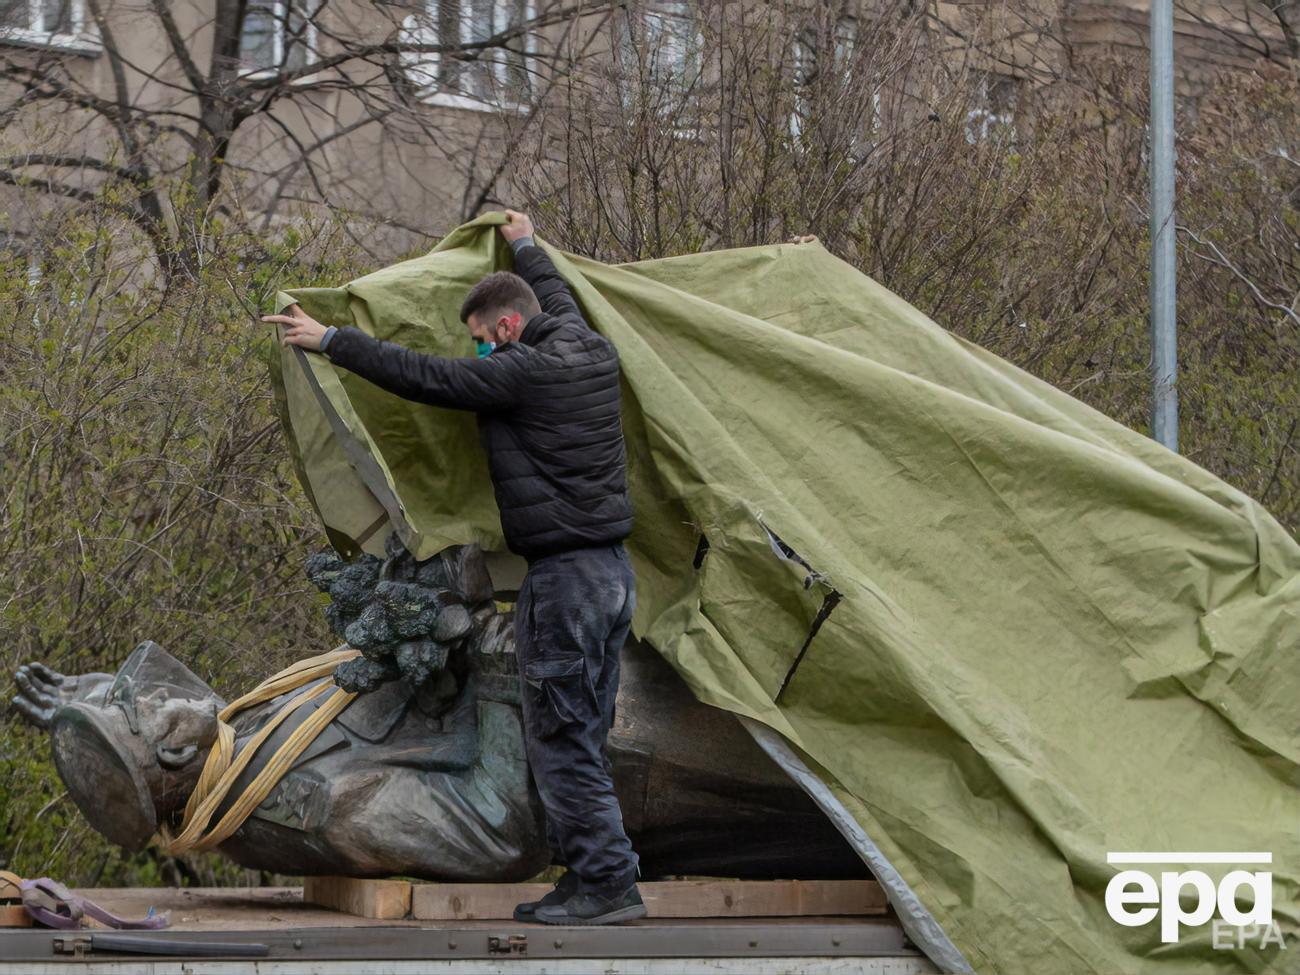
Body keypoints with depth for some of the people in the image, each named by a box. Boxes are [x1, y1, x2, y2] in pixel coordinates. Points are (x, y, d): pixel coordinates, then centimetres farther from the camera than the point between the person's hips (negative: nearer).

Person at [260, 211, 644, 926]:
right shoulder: (593, 354, 10)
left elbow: (421, 376, -12)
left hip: (563, 577, -9)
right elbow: (560, 304, 33)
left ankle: (605, 882, -4)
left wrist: (329, 341, -2)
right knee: (581, 740, 13)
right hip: (614, 572, 9)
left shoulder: (522, 374, -15)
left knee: (561, 742, -4)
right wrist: (525, 248, 51)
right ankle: (593, 878, 15)